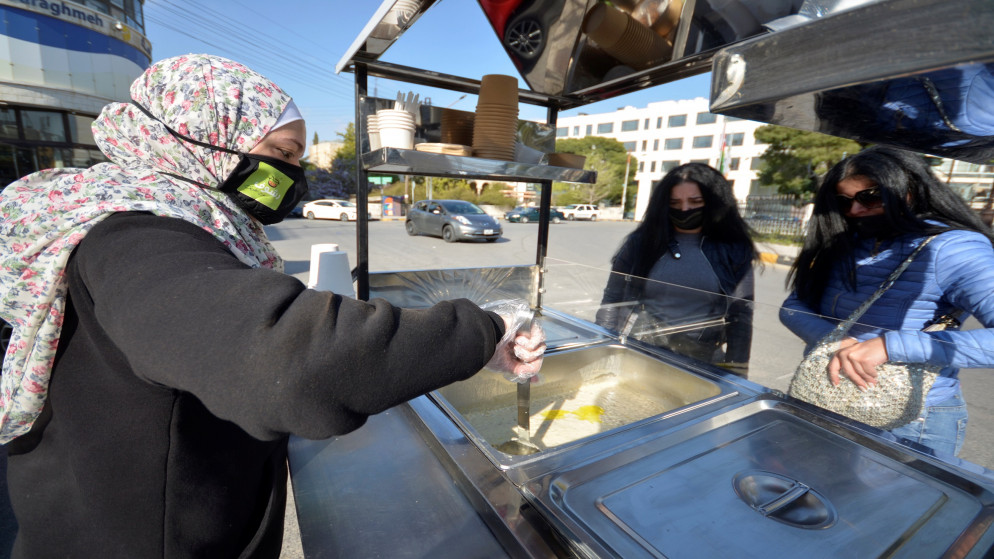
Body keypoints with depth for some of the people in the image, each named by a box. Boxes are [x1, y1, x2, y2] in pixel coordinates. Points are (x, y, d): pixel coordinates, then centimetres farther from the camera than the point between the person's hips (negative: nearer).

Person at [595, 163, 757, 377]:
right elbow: (612, 301, 2)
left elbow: (741, 314, 3)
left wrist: (735, 375, 1)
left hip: (702, 365, 0)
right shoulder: (641, 242, -1)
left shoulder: (733, 251, 0)